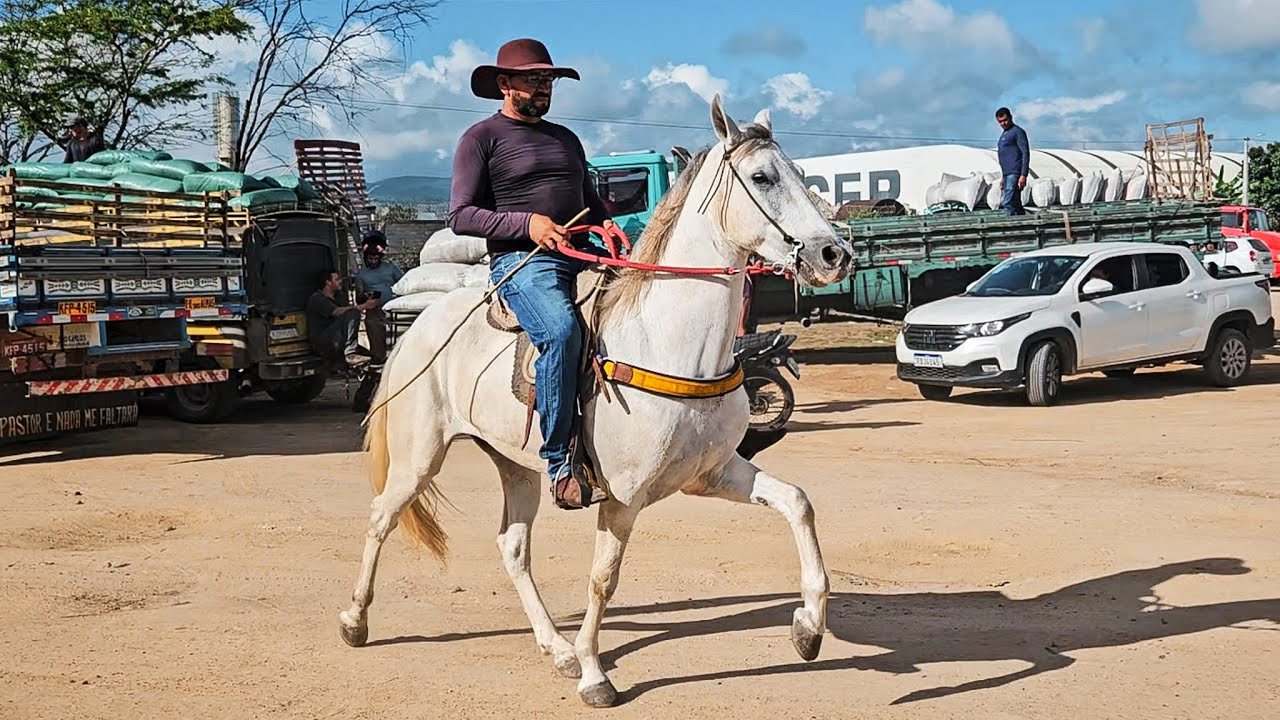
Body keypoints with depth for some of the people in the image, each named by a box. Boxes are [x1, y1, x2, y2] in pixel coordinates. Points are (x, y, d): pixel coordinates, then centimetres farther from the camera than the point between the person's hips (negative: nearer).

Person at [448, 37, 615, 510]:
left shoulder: (566, 139, 26)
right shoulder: (481, 138, 6)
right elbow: (461, 215, -3)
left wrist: (608, 225, 9)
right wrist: (526, 223, -16)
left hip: (584, 257, 7)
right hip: (521, 260, -7)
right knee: (561, 330, -36)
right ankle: (561, 461, -28)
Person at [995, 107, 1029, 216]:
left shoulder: (1018, 132, -4)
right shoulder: (1004, 135, 23)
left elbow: (1025, 154, -11)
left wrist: (1023, 175, -19)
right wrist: (1003, 177, 25)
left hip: (1015, 174, -9)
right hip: (1007, 174, 9)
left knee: (1008, 203, -18)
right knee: (1015, 204, 9)